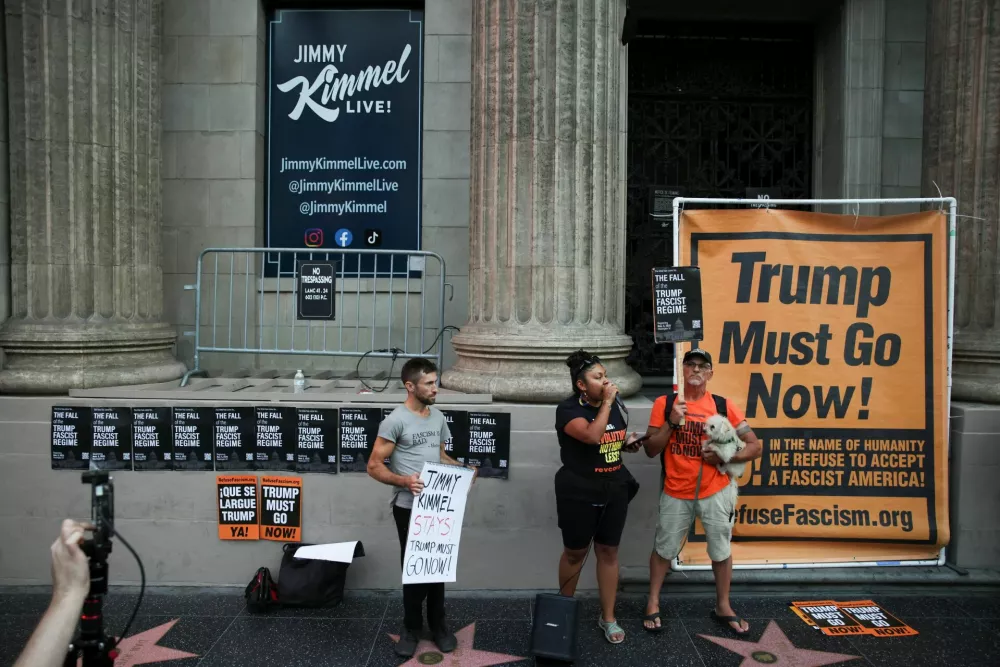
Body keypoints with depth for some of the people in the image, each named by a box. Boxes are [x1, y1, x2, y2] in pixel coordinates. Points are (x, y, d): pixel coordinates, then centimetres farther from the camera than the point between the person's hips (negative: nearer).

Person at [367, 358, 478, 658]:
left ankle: (437, 624, 30)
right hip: (409, 507, -5)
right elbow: (374, 465, -14)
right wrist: (403, 481, -29)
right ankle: (411, 628, 26)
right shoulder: (395, 420, -14)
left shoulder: (438, 417, 8)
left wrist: (463, 468, 1)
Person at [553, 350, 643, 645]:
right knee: (575, 552, 9)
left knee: (608, 551, 10)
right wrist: (606, 402, -26)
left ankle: (608, 618, 23)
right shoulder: (568, 409, -16)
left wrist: (628, 442, -1)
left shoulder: (616, 405, 4)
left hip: (614, 488, 5)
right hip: (579, 492, -5)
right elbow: (592, 436, -34)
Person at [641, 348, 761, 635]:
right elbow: (650, 450, -6)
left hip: (716, 492, 0)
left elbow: (754, 447, -3)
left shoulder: (724, 406, -6)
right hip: (675, 493, 0)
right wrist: (671, 422, -17)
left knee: (721, 550, 13)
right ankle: (653, 602, 29)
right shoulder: (664, 403, -5)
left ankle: (723, 607, 33)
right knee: (664, 548, 11)